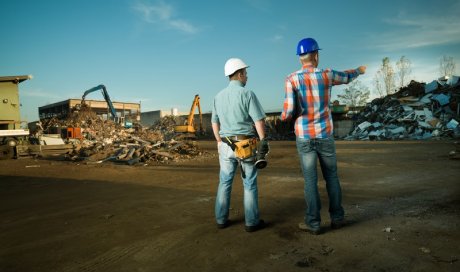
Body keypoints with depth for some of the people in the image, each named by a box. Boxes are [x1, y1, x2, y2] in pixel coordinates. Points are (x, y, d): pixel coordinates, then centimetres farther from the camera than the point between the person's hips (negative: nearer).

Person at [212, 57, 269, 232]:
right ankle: (251, 222, 11)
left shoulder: (219, 96, 7)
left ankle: (221, 219, 18)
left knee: (224, 183, 13)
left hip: (226, 145, 5)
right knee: (250, 184, 5)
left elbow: (215, 123, 12)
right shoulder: (247, 94, -11)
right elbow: (259, 120, -15)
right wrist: (264, 142, -6)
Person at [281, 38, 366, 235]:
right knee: (331, 177, 15)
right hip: (325, 136, 2)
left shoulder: (291, 79, -9)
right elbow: (346, 77, 21)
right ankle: (337, 217, 23)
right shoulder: (327, 75, -2)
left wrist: (284, 117, 10)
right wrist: (359, 70, 44)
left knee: (310, 180, 4)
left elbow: (289, 111, -16)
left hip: (304, 138, -1)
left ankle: (313, 223, 9)